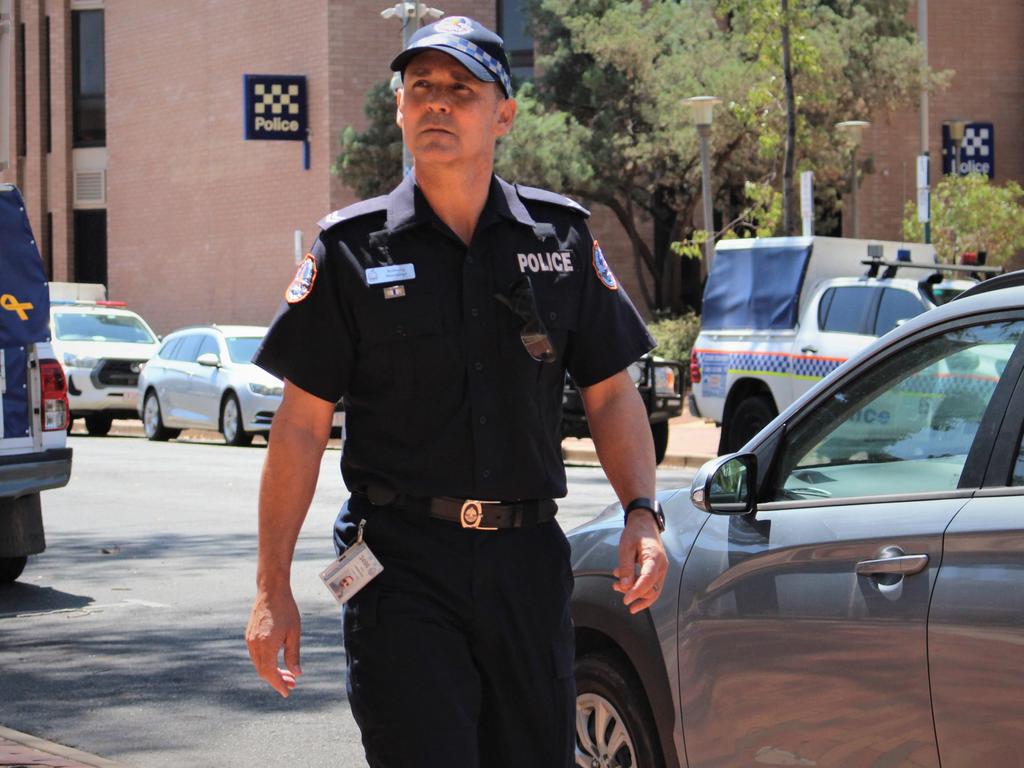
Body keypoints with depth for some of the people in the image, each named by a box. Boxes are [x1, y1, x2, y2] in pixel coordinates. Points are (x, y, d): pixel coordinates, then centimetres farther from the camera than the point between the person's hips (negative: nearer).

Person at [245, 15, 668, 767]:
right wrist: (273, 585, -5)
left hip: (527, 562, 3)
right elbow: (302, 423, -1)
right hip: (402, 559, -3)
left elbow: (611, 393, 10)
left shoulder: (561, 237, 7)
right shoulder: (353, 249, 0)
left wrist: (642, 513, -7)